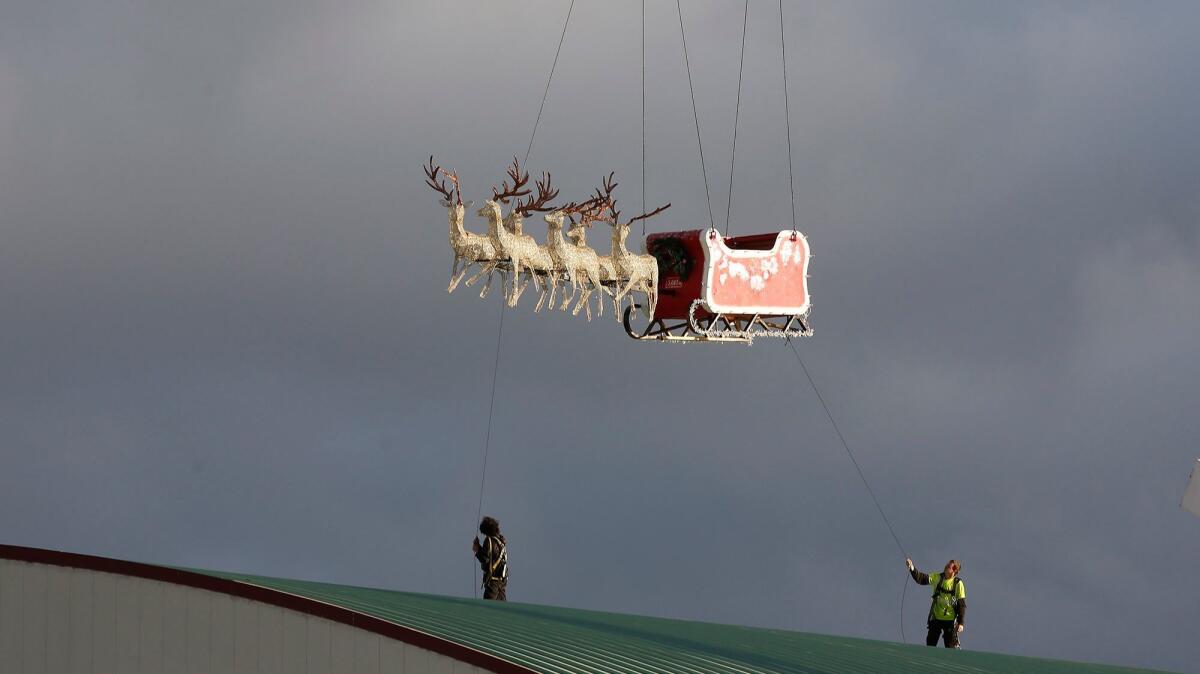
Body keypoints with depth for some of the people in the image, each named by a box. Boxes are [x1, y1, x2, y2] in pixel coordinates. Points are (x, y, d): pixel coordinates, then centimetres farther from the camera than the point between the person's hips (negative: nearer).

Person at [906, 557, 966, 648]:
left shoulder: (958, 583, -9)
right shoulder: (937, 577, 0)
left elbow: (962, 605, -8)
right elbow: (922, 579, -10)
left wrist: (961, 623, -11)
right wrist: (912, 569, -27)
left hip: (950, 620, -4)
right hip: (935, 618, 4)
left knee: (951, 647, -1)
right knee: (930, 645, 10)